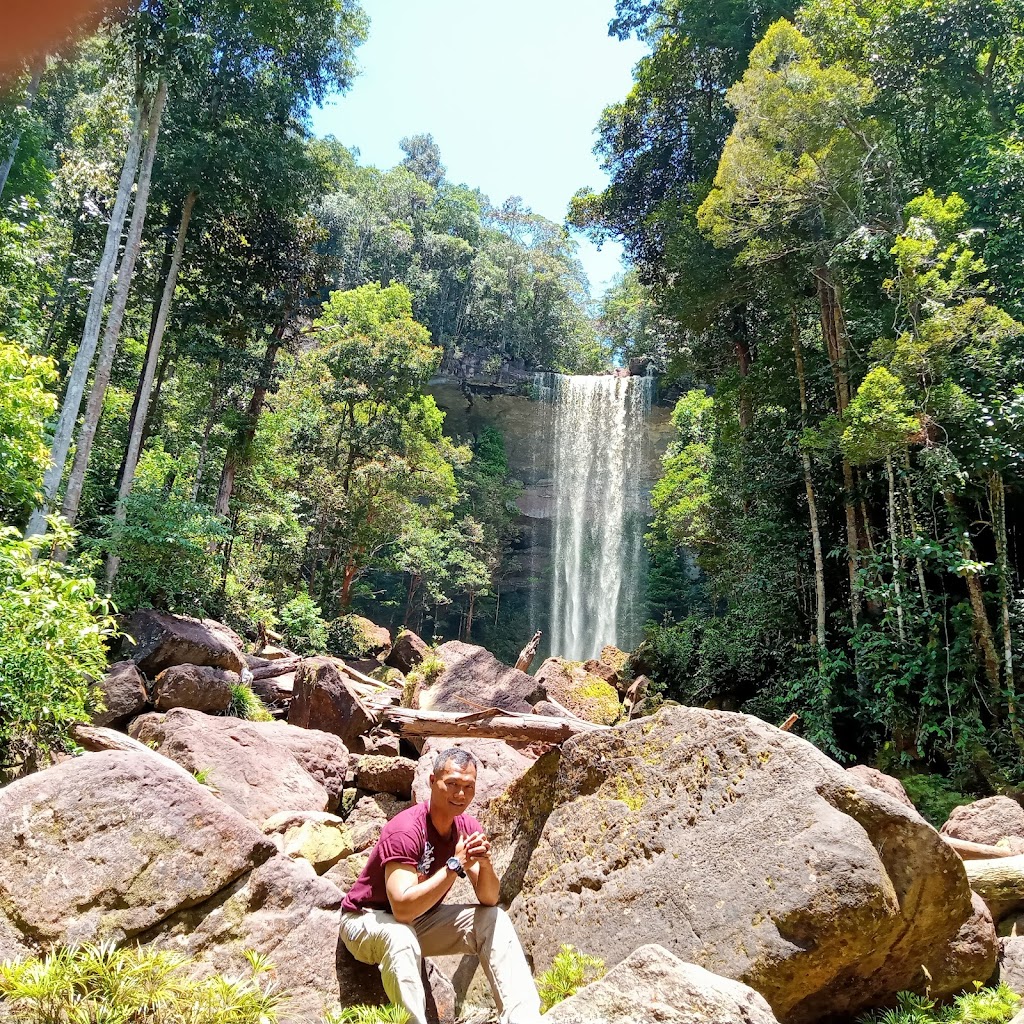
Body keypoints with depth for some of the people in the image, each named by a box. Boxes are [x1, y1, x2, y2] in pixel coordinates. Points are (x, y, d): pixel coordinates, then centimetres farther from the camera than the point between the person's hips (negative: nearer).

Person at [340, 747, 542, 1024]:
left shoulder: (469, 827, -9)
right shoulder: (405, 830, -30)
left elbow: (489, 900, -11)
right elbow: (403, 908, -38)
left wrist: (485, 864, -32)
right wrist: (456, 864, -38)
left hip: (420, 920, 7)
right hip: (367, 920, -6)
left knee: (493, 919, -10)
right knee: (401, 937, -39)